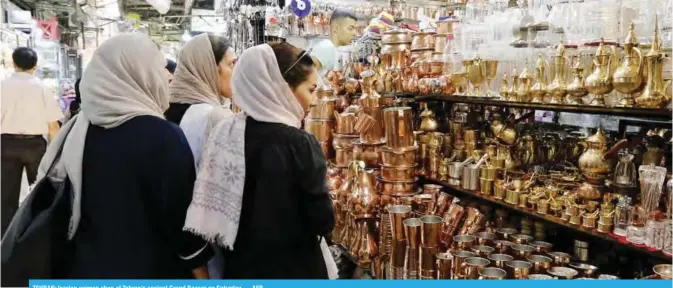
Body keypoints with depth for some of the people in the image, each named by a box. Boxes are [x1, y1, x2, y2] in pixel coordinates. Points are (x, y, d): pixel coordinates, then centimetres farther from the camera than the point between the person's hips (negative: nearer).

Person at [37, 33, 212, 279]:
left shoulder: (78, 129, -1)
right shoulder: (163, 135, -18)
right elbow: (183, 217, -16)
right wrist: (201, 274, -4)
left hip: (87, 268, 6)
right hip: (150, 270, -5)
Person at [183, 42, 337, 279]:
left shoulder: (224, 132, -2)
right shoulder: (299, 144, -19)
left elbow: (210, 210, 3)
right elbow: (322, 222, -16)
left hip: (239, 268, 5)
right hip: (293, 270, -5)